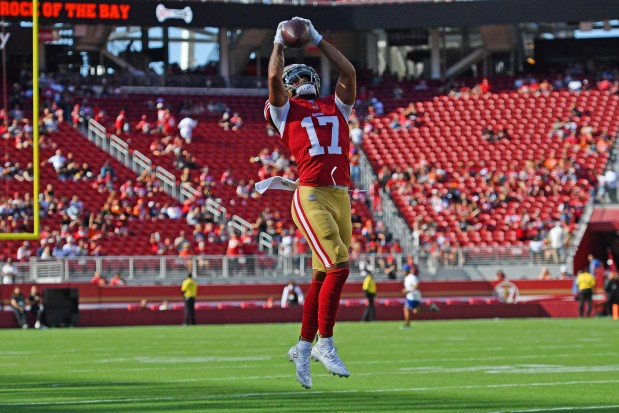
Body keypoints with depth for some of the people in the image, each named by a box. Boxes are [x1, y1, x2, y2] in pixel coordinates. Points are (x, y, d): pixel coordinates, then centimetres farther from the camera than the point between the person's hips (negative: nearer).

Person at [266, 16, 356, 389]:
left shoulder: (336, 107, 22)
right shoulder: (286, 111, 10)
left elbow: (348, 73, 12)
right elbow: (274, 77, -4)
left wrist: (317, 40, 15)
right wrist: (280, 42, 8)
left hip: (341, 197, 5)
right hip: (311, 196, -5)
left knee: (323, 277, 7)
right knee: (339, 267, -16)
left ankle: (304, 348, 17)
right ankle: (325, 344, -8)